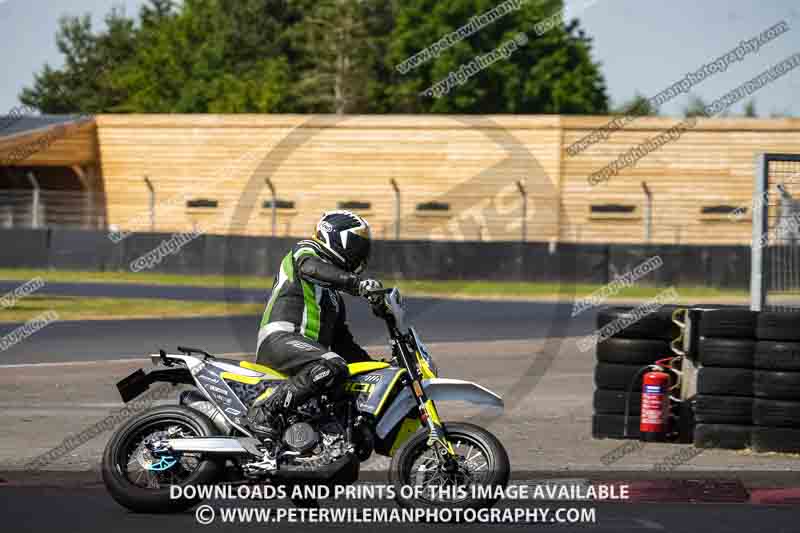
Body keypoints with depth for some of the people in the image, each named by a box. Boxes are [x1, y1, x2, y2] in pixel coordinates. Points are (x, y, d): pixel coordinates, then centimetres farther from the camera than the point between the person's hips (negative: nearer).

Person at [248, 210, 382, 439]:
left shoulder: (334, 295, 33)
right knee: (333, 368, -35)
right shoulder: (305, 250, 8)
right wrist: (356, 283, -32)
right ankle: (265, 410, -35)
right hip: (281, 338, -9)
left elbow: (342, 340, 33)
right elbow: (311, 268, -18)